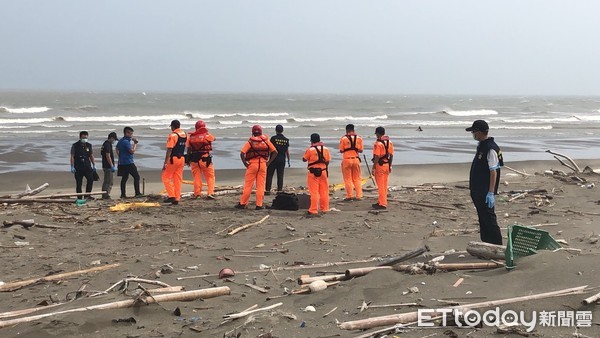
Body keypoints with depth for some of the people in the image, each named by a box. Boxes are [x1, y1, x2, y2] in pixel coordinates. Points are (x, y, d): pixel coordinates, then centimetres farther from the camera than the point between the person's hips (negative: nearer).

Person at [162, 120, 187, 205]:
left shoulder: (172, 135, -13)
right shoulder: (185, 135, 9)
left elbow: (169, 150, -17)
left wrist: (165, 163, -16)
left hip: (173, 159, -7)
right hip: (182, 159, 7)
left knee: (166, 177, 5)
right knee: (178, 179, 9)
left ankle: (171, 196, -4)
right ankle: (177, 199, 9)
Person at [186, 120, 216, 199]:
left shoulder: (190, 136, 4)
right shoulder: (207, 135, -6)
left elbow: (188, 149, 7)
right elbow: (213, 138, 16)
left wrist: (188, 159, 15)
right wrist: (206, 132, 21)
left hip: (194, 159, 3)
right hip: (205, 159, -3)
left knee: (196, 177, 11)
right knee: (210, 177, 6)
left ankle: (197, 194, 13)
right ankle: (210, 193, -2)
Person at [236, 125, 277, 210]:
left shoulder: (250, 142, -2)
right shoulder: (266, 141, 4)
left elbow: (242, 153, -13)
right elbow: (275, 152, 2)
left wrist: (245, 163, -3)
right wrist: (269, 162, 3)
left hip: (252, 164, -1)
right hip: (263, 164, 1)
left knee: (248, 185, 5)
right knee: (261, 185, 7)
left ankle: (242, 203, 9)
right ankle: (259, 205, 6)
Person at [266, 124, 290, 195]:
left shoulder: (273, 138, -5)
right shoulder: (286, 140, 4)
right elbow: (287, 151, 7)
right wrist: (288, 161, 14)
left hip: (273, 159, -3)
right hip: (282, 160, 3)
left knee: (269, 175, 2)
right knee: (280, 176, 6)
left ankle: (268, 190, -1)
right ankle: (279, 190, 4)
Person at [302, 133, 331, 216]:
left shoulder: (310, 149, -11)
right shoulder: (325, 149, 4)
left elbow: (304, 159, -3)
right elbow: (327, 161, 7)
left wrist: (306, 153, 10)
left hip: (313, 172, -4)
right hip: (323, 171, 4)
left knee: (314, 192, -1)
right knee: (324, 191, 12)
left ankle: (313, 210, -1)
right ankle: (324, 209, 18)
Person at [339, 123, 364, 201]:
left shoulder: (343, 138, -6)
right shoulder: (359, 138, 1)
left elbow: (341, 150, -5)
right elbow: (360, 150, 1)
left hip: (347, 159, -2)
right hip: (356, 159, 3)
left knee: (348, 179, 6)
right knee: (357, 178, 13)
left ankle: (349, 196, 6)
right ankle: (359, 195, 12)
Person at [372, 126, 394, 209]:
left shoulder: (378, 143, -16)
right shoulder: (390, 142, 8)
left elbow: (377, 157, -19)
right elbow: (391, 155, 10)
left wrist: (373, 168, -15)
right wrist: (390, 166, 17)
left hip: (380, 165, -8)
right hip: (387, 165, 8)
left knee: (381, 186, -2)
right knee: (384, 185, 15)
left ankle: (382, 204, -1)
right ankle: (381, 201, 24)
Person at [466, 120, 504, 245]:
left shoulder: (491, 149, -18)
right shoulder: (481, 145, 12)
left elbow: (493, 172, -21)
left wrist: (491, 193, -23)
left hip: (486, 192, -10)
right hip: (478, 190, 10)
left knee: (488, 218, -5)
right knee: (482, 218, 15)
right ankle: (485, 243, 24)